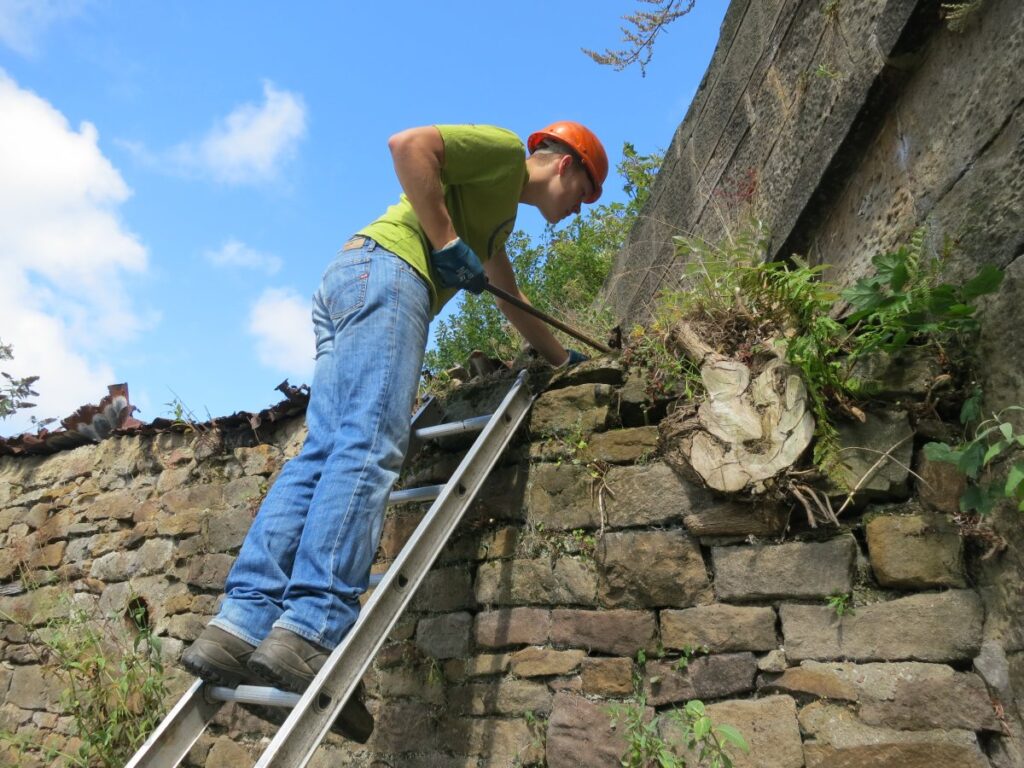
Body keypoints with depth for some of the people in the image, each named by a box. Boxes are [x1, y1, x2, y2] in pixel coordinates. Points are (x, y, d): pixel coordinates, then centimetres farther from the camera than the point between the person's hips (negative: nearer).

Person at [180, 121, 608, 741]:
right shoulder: (505, 148, 9)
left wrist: (563, 357, 51)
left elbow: (512, 300, 45)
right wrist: (447, 243, -9)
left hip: (347, 286, 9)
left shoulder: (503, 212, 37)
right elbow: (408, 144, -7)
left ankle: (241, 625, -16)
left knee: (322, 456, -7)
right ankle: (311, 629, -32)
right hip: (384, 270, -9)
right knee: (370, 447, -23)